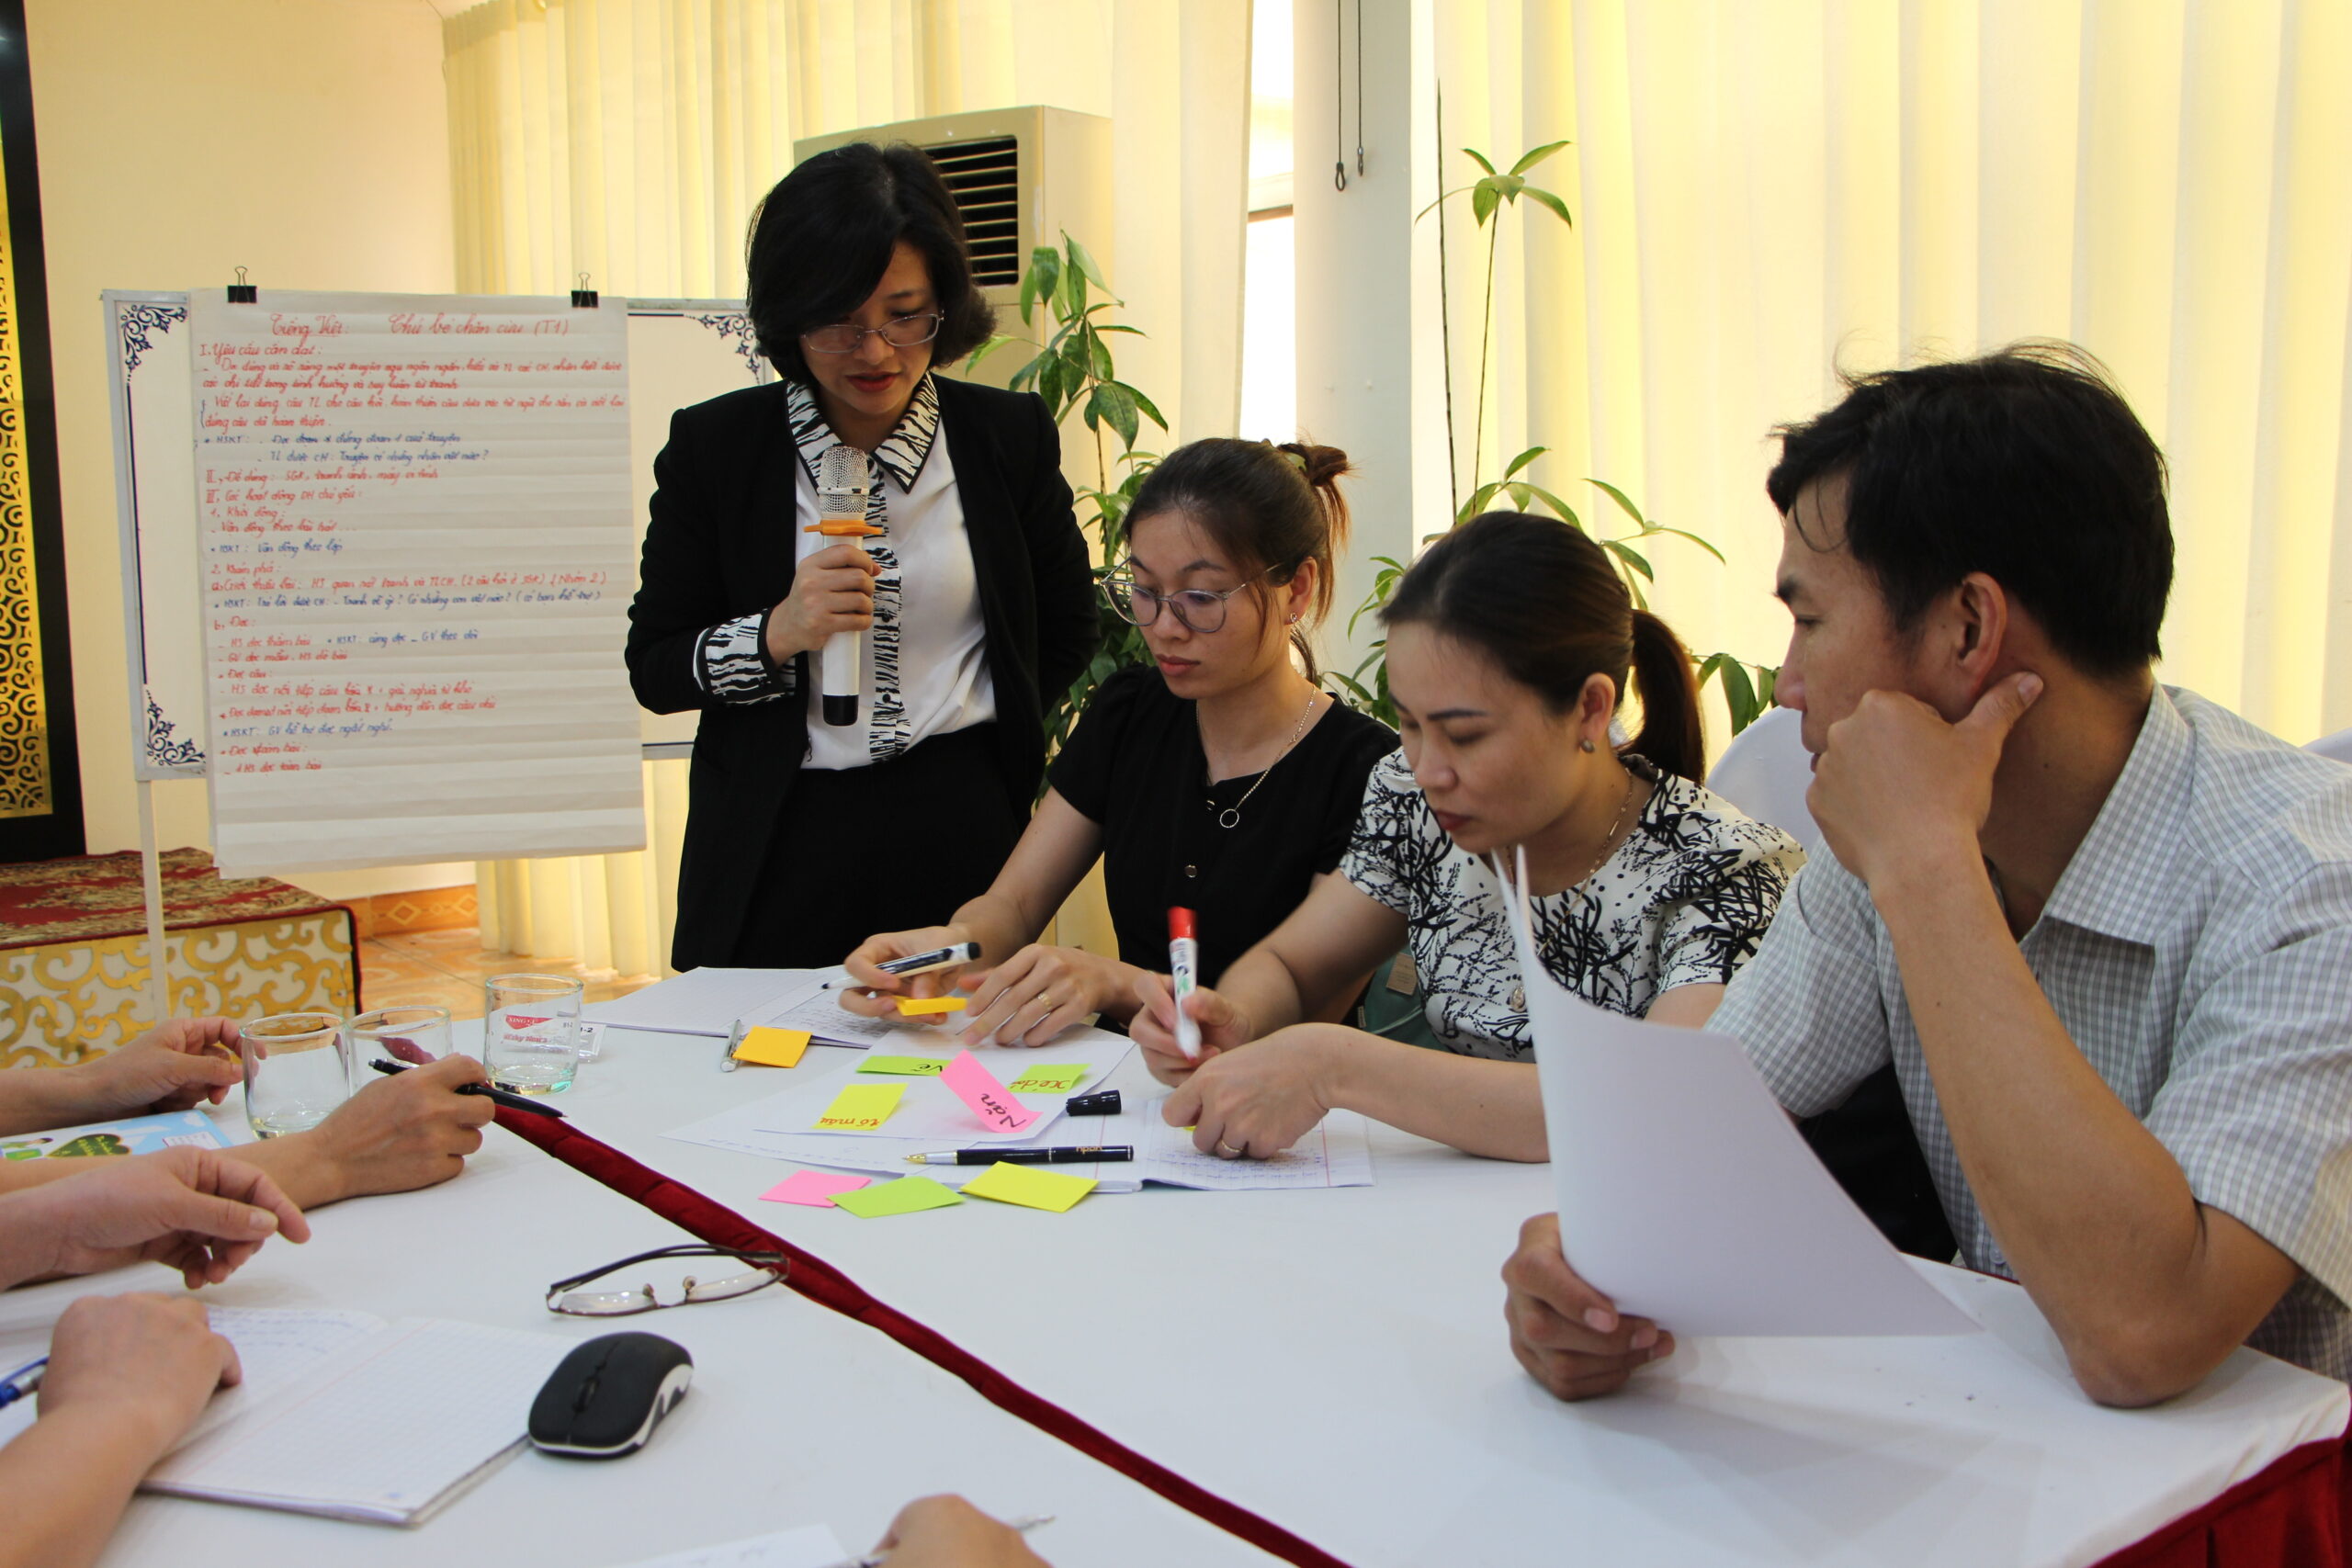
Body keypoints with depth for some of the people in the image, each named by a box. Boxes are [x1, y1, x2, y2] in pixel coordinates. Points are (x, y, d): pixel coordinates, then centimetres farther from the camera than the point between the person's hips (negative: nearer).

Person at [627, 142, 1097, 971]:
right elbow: (653, 669, 1)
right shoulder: (712, 445, 0)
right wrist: (778, 634, -15)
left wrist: (980, 734, 8)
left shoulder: (1012, 435, 2)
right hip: (779, 849, 0)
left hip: (962, 833, 1)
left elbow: (1067, 631, 16)